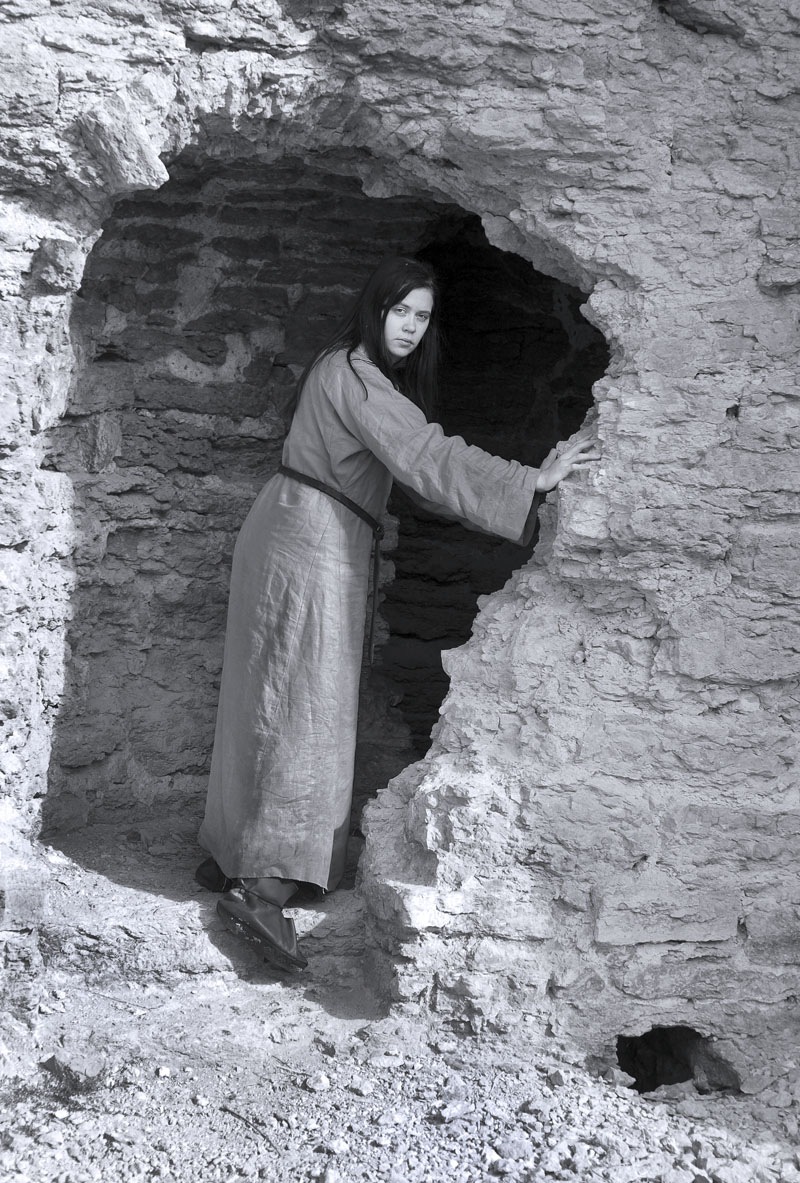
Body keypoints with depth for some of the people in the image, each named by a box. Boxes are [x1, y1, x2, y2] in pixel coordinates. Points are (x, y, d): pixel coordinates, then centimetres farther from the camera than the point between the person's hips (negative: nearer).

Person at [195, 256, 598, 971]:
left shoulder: (354, 370, 16)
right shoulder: (353, 375, -16)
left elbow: (407, 459, 22)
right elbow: (426, 456, -26)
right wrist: (532, 481, -29)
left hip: (295, 536, 10)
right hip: (313, 545, -10)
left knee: (267, 705, 13)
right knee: (305, 712, -9)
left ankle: (229, 857, 22)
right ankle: (262, 888, -9)